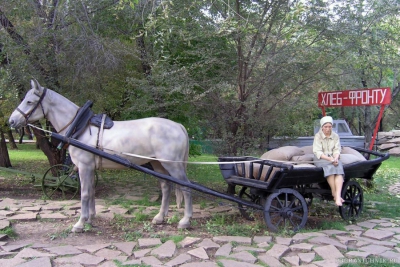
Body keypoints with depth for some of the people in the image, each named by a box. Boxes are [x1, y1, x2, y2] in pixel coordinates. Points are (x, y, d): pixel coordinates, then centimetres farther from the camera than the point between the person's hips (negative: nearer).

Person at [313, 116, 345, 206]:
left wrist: (336, 158, -17)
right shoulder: (318, 136, -2)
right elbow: (317, 152, -10)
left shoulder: (335, 136, 11)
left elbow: (337, 150, 5)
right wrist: (329, 159, -23)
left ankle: (338, 196, -40)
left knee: (339, 166, -30)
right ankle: (334, 194, -29)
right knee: (329, 166, -35)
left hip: (333, 158, 3)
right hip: (320, 159, -3)